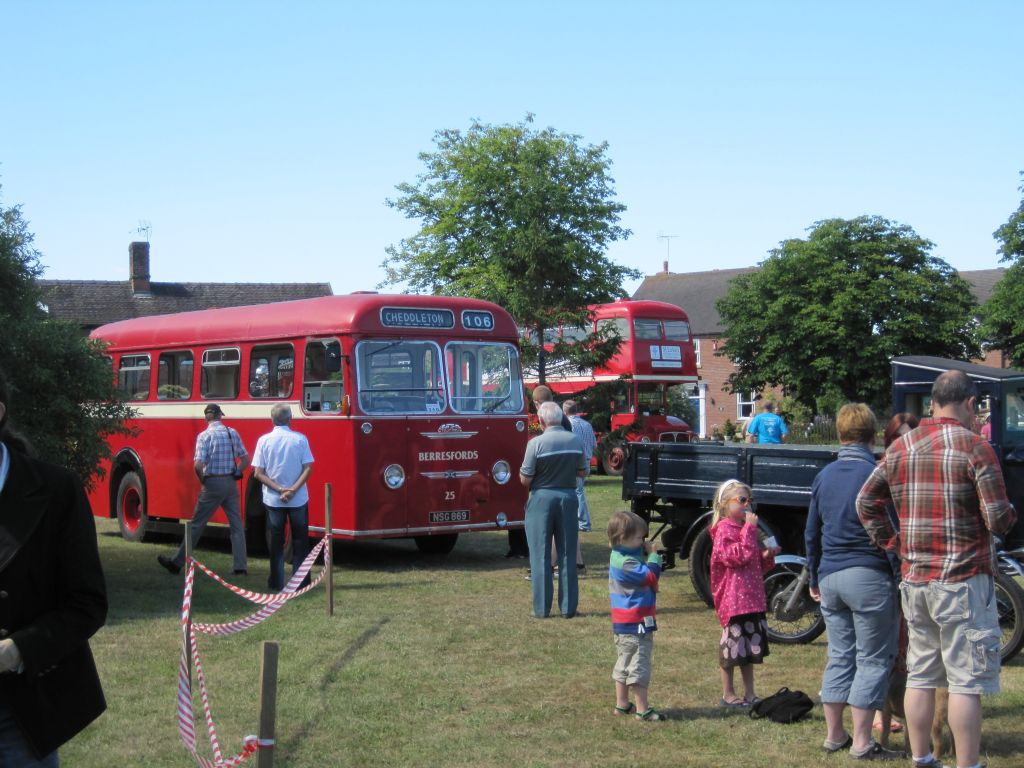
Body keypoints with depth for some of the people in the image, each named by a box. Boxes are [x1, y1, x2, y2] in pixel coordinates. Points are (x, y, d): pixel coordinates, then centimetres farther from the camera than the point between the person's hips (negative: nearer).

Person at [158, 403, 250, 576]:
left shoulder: (205, 435, -10)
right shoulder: (232, 433, 5)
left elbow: (198, 465, -18)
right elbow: (245, 460, 7)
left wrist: (203, 481, -2)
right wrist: (235, 474, 12)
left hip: (213, 484, -4)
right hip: (231, 484, 4)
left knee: (197, 524, 3)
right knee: (236, 525, 7)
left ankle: (177, 562, 11)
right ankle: (241, 567, 4)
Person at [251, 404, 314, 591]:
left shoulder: (264, 440, -3)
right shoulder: (300, 439, -5)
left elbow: (258, 473, -7)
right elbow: (308, 469, -11)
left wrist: (279, 489, -11)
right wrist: (292, 490, -14)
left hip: (273, 499, 1)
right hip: (298, 499, -1)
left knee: (276, 541, 9)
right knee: (300, 541, 9)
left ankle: (276, 581, 9)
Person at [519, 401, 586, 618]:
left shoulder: (536, 443, -14)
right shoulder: (576, 441, -1)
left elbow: (525, 480, -11)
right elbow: (582, 472, 10)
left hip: (542, 498, -3)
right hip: (568, 497, 3)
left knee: (541, 555, 4)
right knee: (567, 554, 10)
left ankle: (542, 608, 5)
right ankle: (568, 607, 13)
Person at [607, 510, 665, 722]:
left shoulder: (621, 557, 10)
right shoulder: (626, 563, -23)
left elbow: (647, 577, 14)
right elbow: (651, 576, -25)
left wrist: (646, 553, -1)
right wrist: (654, 555, -12)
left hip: (623, 624, 11)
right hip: (635, 624, -11)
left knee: (625, 663, 19)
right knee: (639, 665, -4)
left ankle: (622, 704, 29)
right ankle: (642, 709, 1)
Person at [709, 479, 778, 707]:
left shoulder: (744, 528, 21)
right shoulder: (724, 529, -10)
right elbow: (740, 556, -23)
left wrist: (767, 556, 5)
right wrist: (749, 529, -21)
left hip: (753, 597, 9)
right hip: (733, 598, -9)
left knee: (751, 646, 13)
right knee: (733, 643, -3)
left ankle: (749, 693, 20)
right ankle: (728, 695, 7)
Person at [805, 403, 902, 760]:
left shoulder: (824, 477, 9)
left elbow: (811, 533, 16)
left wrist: (815, 579, 25)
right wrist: (901, 577, -5)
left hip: (830, 578, 6)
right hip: (869, 576, -6)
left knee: (839, 656, 13)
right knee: (872, 660, 0)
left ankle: (834, 736, 17)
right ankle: (862, 742, -1)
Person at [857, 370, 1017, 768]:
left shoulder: (901, 448, 7)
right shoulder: (975, 447, -12)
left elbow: (866, 502, 11)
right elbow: (997, 520, -13)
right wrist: (1010, 512, 8)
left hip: (914, 580, 6)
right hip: (964, 580, -6)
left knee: (920, 675, 14)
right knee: (966, 680, -1)